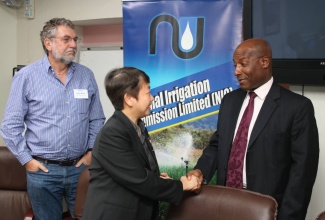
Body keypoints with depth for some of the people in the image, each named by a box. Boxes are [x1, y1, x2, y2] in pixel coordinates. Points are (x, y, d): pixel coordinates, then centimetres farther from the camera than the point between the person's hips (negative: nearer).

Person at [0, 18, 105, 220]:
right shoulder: (26, 76, -6)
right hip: (43, 171, -2)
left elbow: (97, 119, 10)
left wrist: (92, 151, 3)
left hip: (81, 167, 2)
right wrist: (27, 159, -5)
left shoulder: (87, 76, 3)